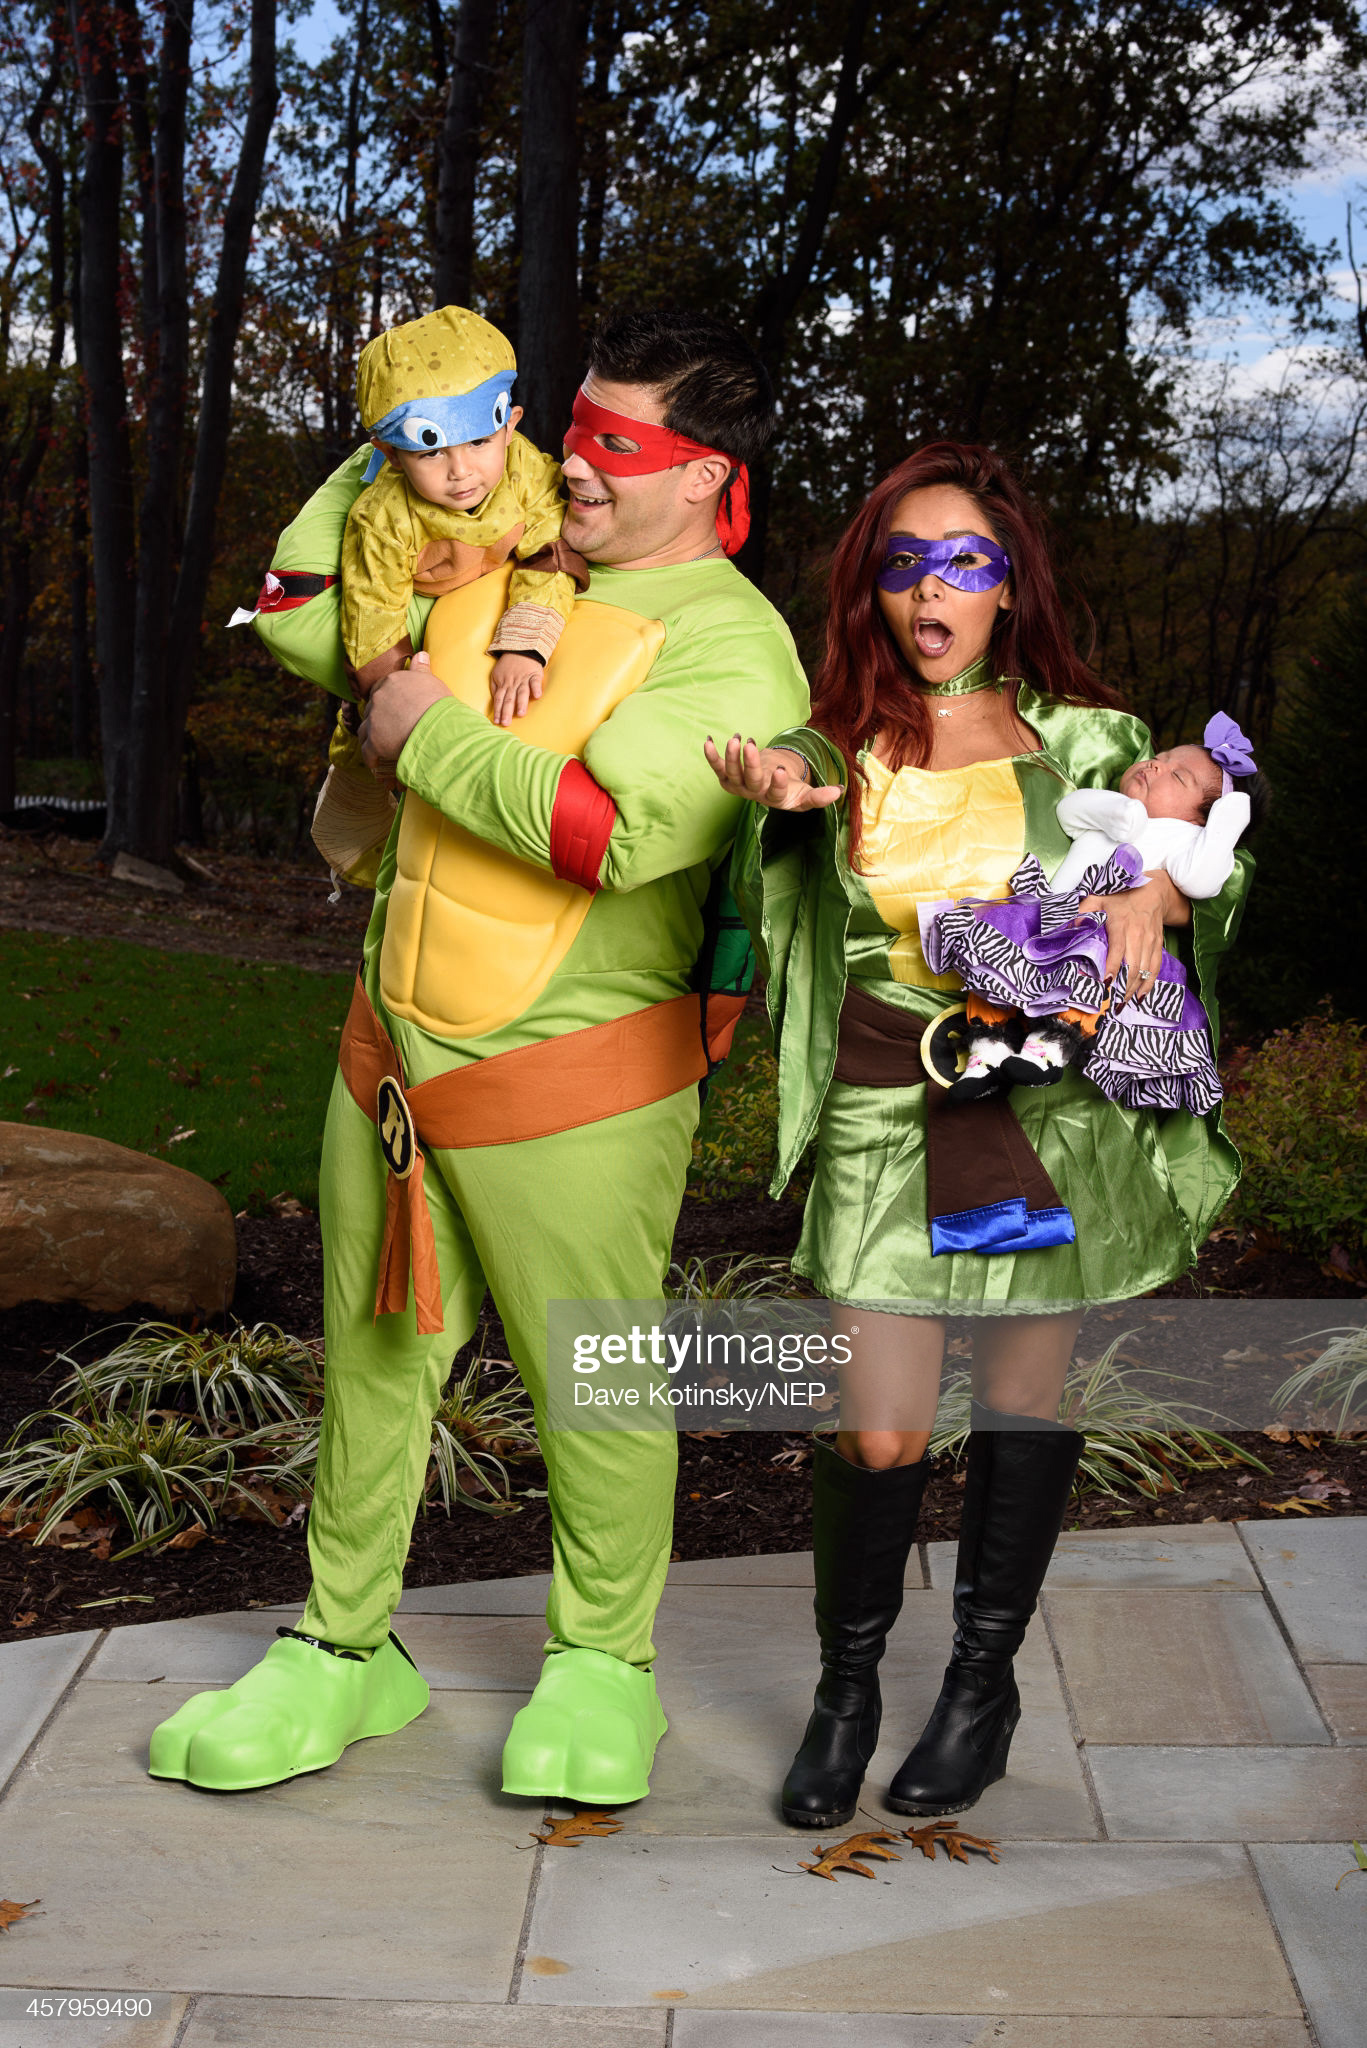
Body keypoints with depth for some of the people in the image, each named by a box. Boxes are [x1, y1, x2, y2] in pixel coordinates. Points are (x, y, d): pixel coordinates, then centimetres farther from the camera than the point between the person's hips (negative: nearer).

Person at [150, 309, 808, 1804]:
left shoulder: (733, 646, -11)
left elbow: (614, 833, -27)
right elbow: (304, 610, 20)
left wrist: (428, 735, -15)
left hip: (572, 1090, -6)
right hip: (391, 1057, 7)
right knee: (371, 1360, 14)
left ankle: (600, 1665, 28)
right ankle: (344, 1654, 30)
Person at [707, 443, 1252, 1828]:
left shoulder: (1080, 741, 6)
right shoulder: (842, 741, 7)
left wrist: (1155, 892, -16)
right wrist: (780, 789, -36)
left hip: (1053, 1107, 1)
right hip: (885, 1111, 0)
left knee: (1023, 1403, 9)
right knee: (876, 1431, -5)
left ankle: (984, 1687, 30)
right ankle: (846, 1688, 20)